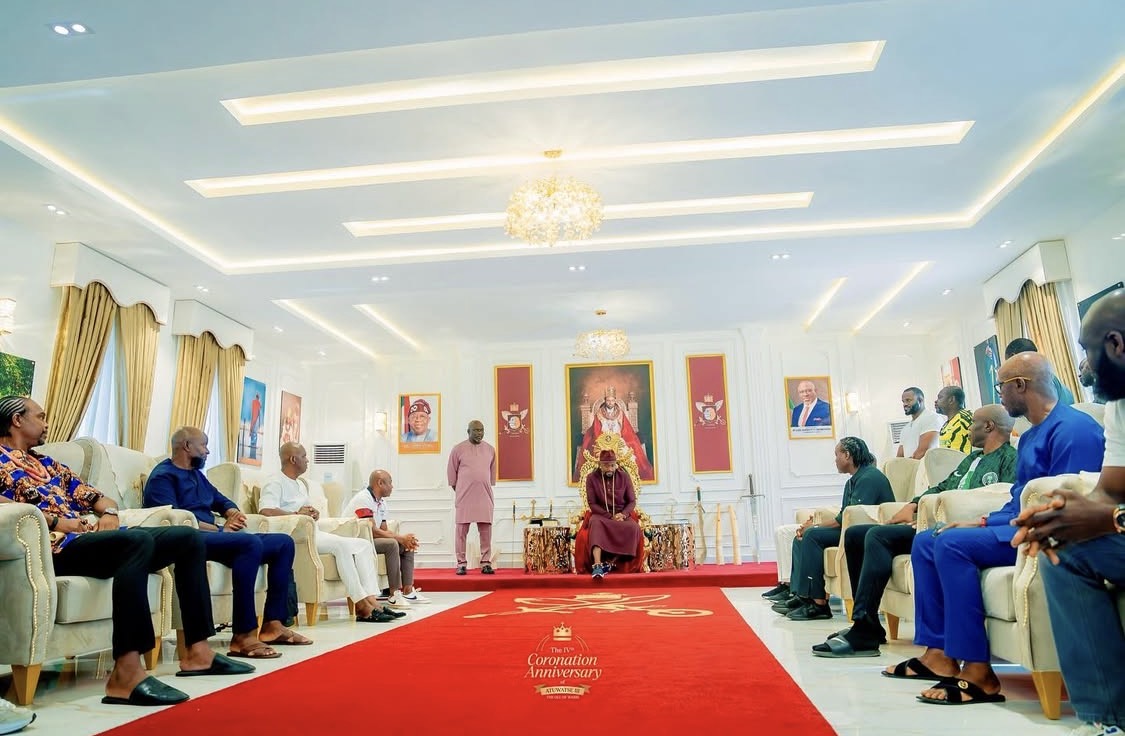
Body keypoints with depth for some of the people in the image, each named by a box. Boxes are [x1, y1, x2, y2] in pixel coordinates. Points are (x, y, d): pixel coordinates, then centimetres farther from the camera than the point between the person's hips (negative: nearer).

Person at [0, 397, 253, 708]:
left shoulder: (46, 462, 31)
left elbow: (91, 495, 27)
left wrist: (109, 512, 4)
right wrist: (55, 521, -19)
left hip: (90, 536, 9)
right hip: (57, 546, -9)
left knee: (188, 537, -2)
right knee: (139, 539, -38)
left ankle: (196, 650, -7)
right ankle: (126, 672, -44)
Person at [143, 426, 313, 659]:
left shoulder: (197, 474, 26)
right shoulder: (163, 476, -3)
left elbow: (221, 500, 31)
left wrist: (233, 512, 5)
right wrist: (220, 531, -15)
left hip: (211, 536, 10)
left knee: (284, 543, 2)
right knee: (251, 542, -36)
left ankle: (273, 624, -7)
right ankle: (243, 636, -38)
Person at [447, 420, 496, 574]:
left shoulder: (490, 450, 9)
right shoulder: (458, 449, 0)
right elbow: (451, 472, 6)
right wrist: (458, 491, 8)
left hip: (485, 497, 2)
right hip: (464, 497, -2)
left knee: (486, 530, 1)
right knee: (462, 531, 0)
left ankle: (486, 563, 6)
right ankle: (461, 563, 7)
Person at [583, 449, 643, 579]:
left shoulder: (624, 476, 1)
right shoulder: (591, 478, -2)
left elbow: (632, 501, 4)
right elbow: (592, 504, -4)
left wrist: (623, 514, -17)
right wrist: (611, 516, -16)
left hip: (622, 515, 2)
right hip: (601, 514, -1)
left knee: (634, 528, -32)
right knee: (595, 523, -37)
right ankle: (598, 565, -48)